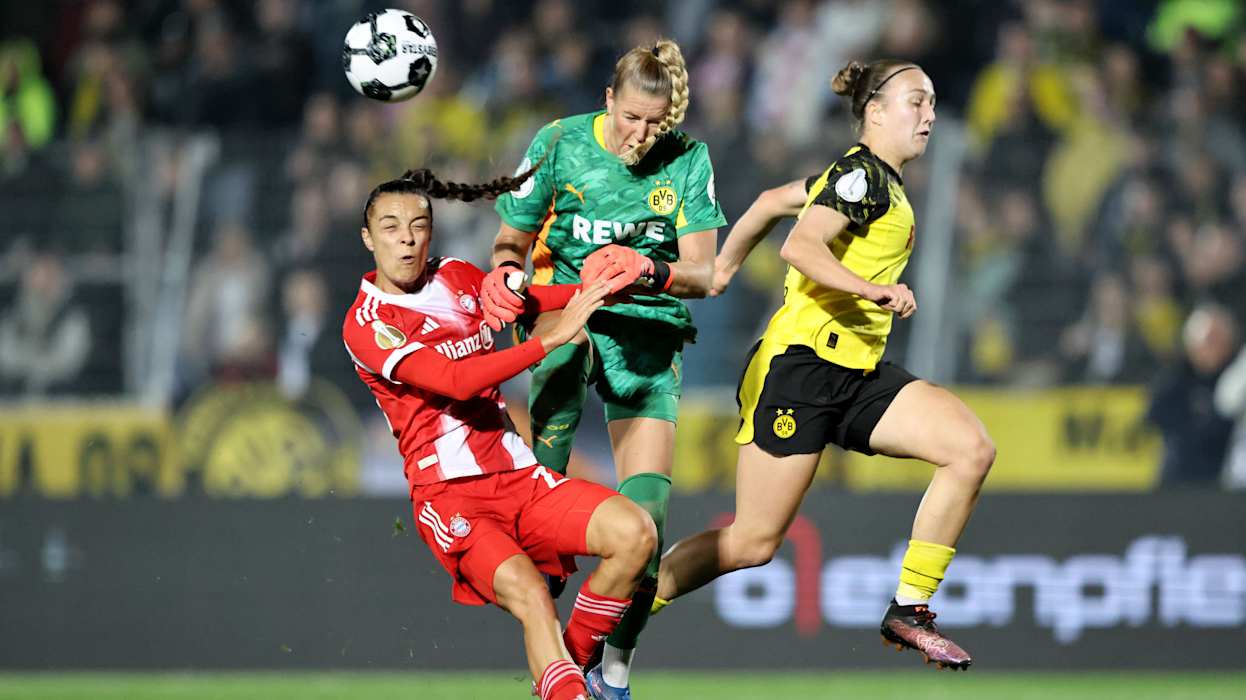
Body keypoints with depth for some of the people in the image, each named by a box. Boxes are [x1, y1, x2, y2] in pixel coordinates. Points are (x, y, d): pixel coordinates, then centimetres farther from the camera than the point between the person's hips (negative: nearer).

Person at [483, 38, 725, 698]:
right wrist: (504, 273, -19)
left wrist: (650, 272, -31)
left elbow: (702, 272, -10)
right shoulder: (559, 143, -5)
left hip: (649, 330, 0)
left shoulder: (688, 160, -4)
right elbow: (513, 239, 4)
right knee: (563, 347, -37)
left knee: (646, 510, -11)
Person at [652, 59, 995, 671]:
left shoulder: (866, 177, 19)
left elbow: (771, 201, 30)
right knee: (753, 543, -6)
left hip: (857, 375, 9)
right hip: (800, 365, -9)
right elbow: (800, 246, -24)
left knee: (971, 449, -10)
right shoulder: (862, 174, -10)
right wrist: (872, 289, -34)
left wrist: (725, 267, 39)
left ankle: (909, 610, -6)